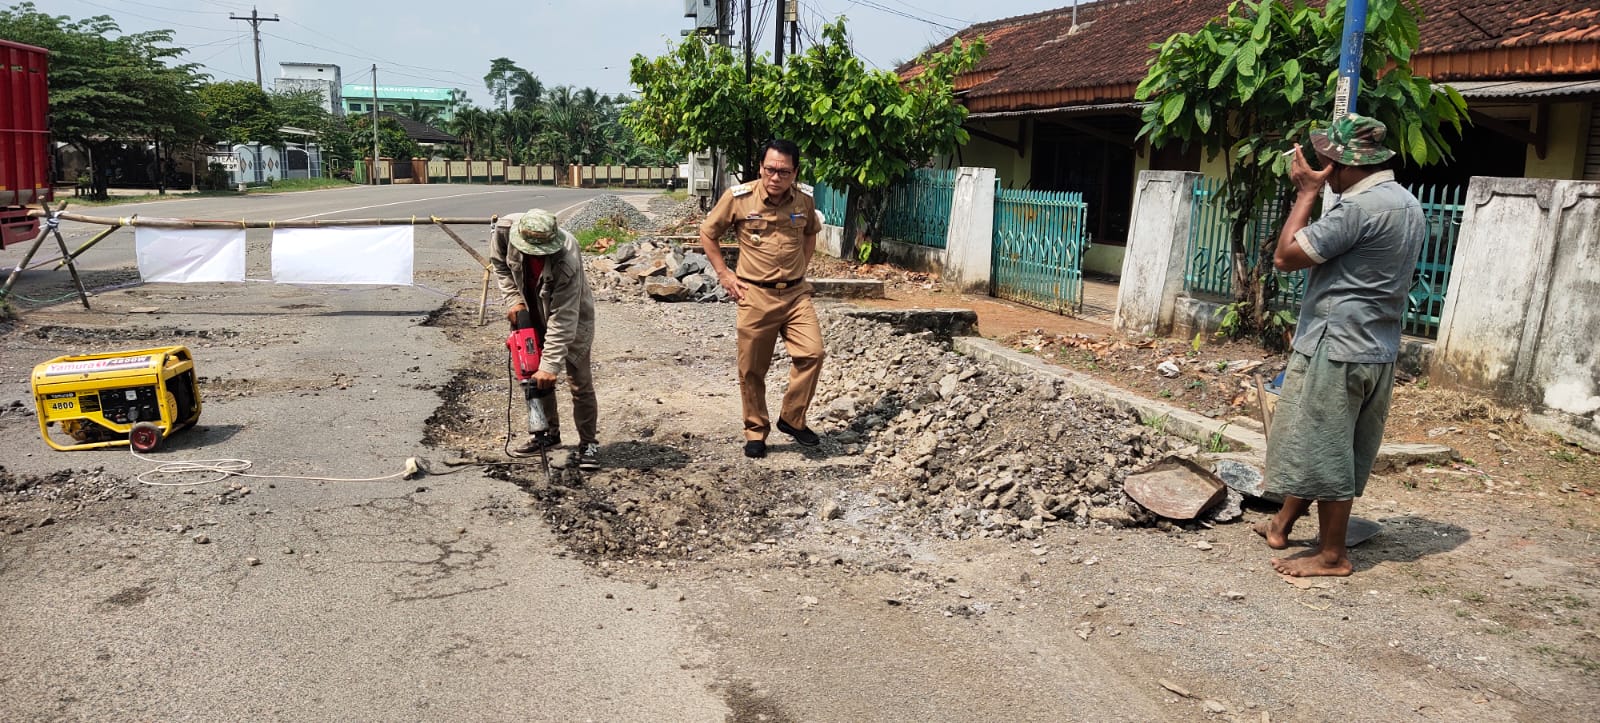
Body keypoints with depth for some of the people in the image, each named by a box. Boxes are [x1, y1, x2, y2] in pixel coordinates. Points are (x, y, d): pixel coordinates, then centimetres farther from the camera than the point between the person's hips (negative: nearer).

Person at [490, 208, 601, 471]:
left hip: (571, 316, -5)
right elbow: (499, 262, -2)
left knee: (580, 382, -1)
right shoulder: (506, 228, -26)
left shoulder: (568, 261, -40)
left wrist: (550, 365, -37)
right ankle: (549, 433, 28)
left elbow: (563, 320, -36)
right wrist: (513, 299, -12)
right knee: (534, 374, 12)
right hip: (532, 313, 5)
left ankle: (589, 443, 12)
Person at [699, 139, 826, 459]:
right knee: (752, 369, 5)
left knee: (811, 353, -13)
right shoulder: (738, 197, -9)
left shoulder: (805, 200, 0)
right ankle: (755, 431, 22)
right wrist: (723, 273, 0)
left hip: (796, 293, 2)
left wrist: (801, 267, 11)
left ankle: (792, 419, 6)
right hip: (755, 295, -2)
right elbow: (707, 233, 4)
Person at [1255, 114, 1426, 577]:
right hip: (1377, 350, 10)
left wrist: (1306, 194, -10)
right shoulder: (1409, 205, 12)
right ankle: (1283, 523, 31)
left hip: (1337, 348, -10)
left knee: (1323, 450, 1)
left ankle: (1332, 555, 10)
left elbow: (1285, 257, -18)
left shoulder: (1360, 207, -21)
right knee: (1324, 446, 18)